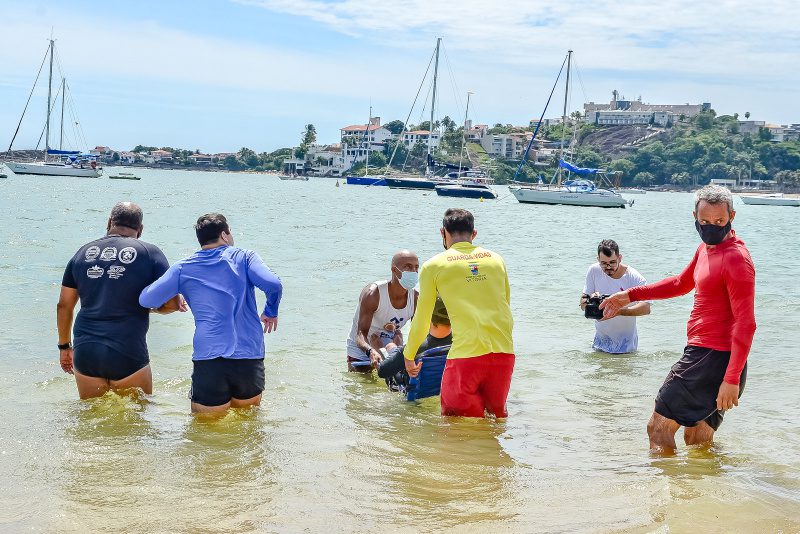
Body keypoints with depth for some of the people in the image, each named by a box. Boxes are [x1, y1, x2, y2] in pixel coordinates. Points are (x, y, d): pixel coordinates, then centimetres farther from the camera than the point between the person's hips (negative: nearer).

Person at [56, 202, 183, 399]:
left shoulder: (83, 253, 10)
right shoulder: (149, 253, -1)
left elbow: (64, 305, 15)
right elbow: (172, 304, -6)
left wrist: (65, 346, 26)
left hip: (86, 354, 3)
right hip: (128, 356, -3)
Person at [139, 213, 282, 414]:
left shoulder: (183, 268, 10)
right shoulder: (244, 257, 7)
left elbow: (146, 299, 5)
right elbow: (273, 285, -8)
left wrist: (174, 301, 25)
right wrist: (271, 312, 12)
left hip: (208, 358, 0)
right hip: (249, 357, 0)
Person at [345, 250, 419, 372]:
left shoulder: (416, 299, -12)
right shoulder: (373, 294, -28)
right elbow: (361, 333, -35)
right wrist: (371, 352, -56)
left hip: (389, 352, 5)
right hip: (361, 352, -4)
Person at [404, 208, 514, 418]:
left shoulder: (434, 266, 6)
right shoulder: (496, 259, 16)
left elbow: (421, 321, 12)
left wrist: (409, 357, 27)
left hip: (466, 355, -4)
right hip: (504, 352, 4)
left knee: (452, 415, 10)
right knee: (497, 411, 21)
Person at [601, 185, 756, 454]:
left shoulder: (736, 259, -17)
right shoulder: (706, 248, 13)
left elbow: (745, 324, -22)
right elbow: (682, 283, 31)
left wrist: (731, 380, -27)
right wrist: (630, 295, 30)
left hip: (713, 359, -10)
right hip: (703, 354, 10)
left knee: (659, 426, -6)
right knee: (698, 441, 17)